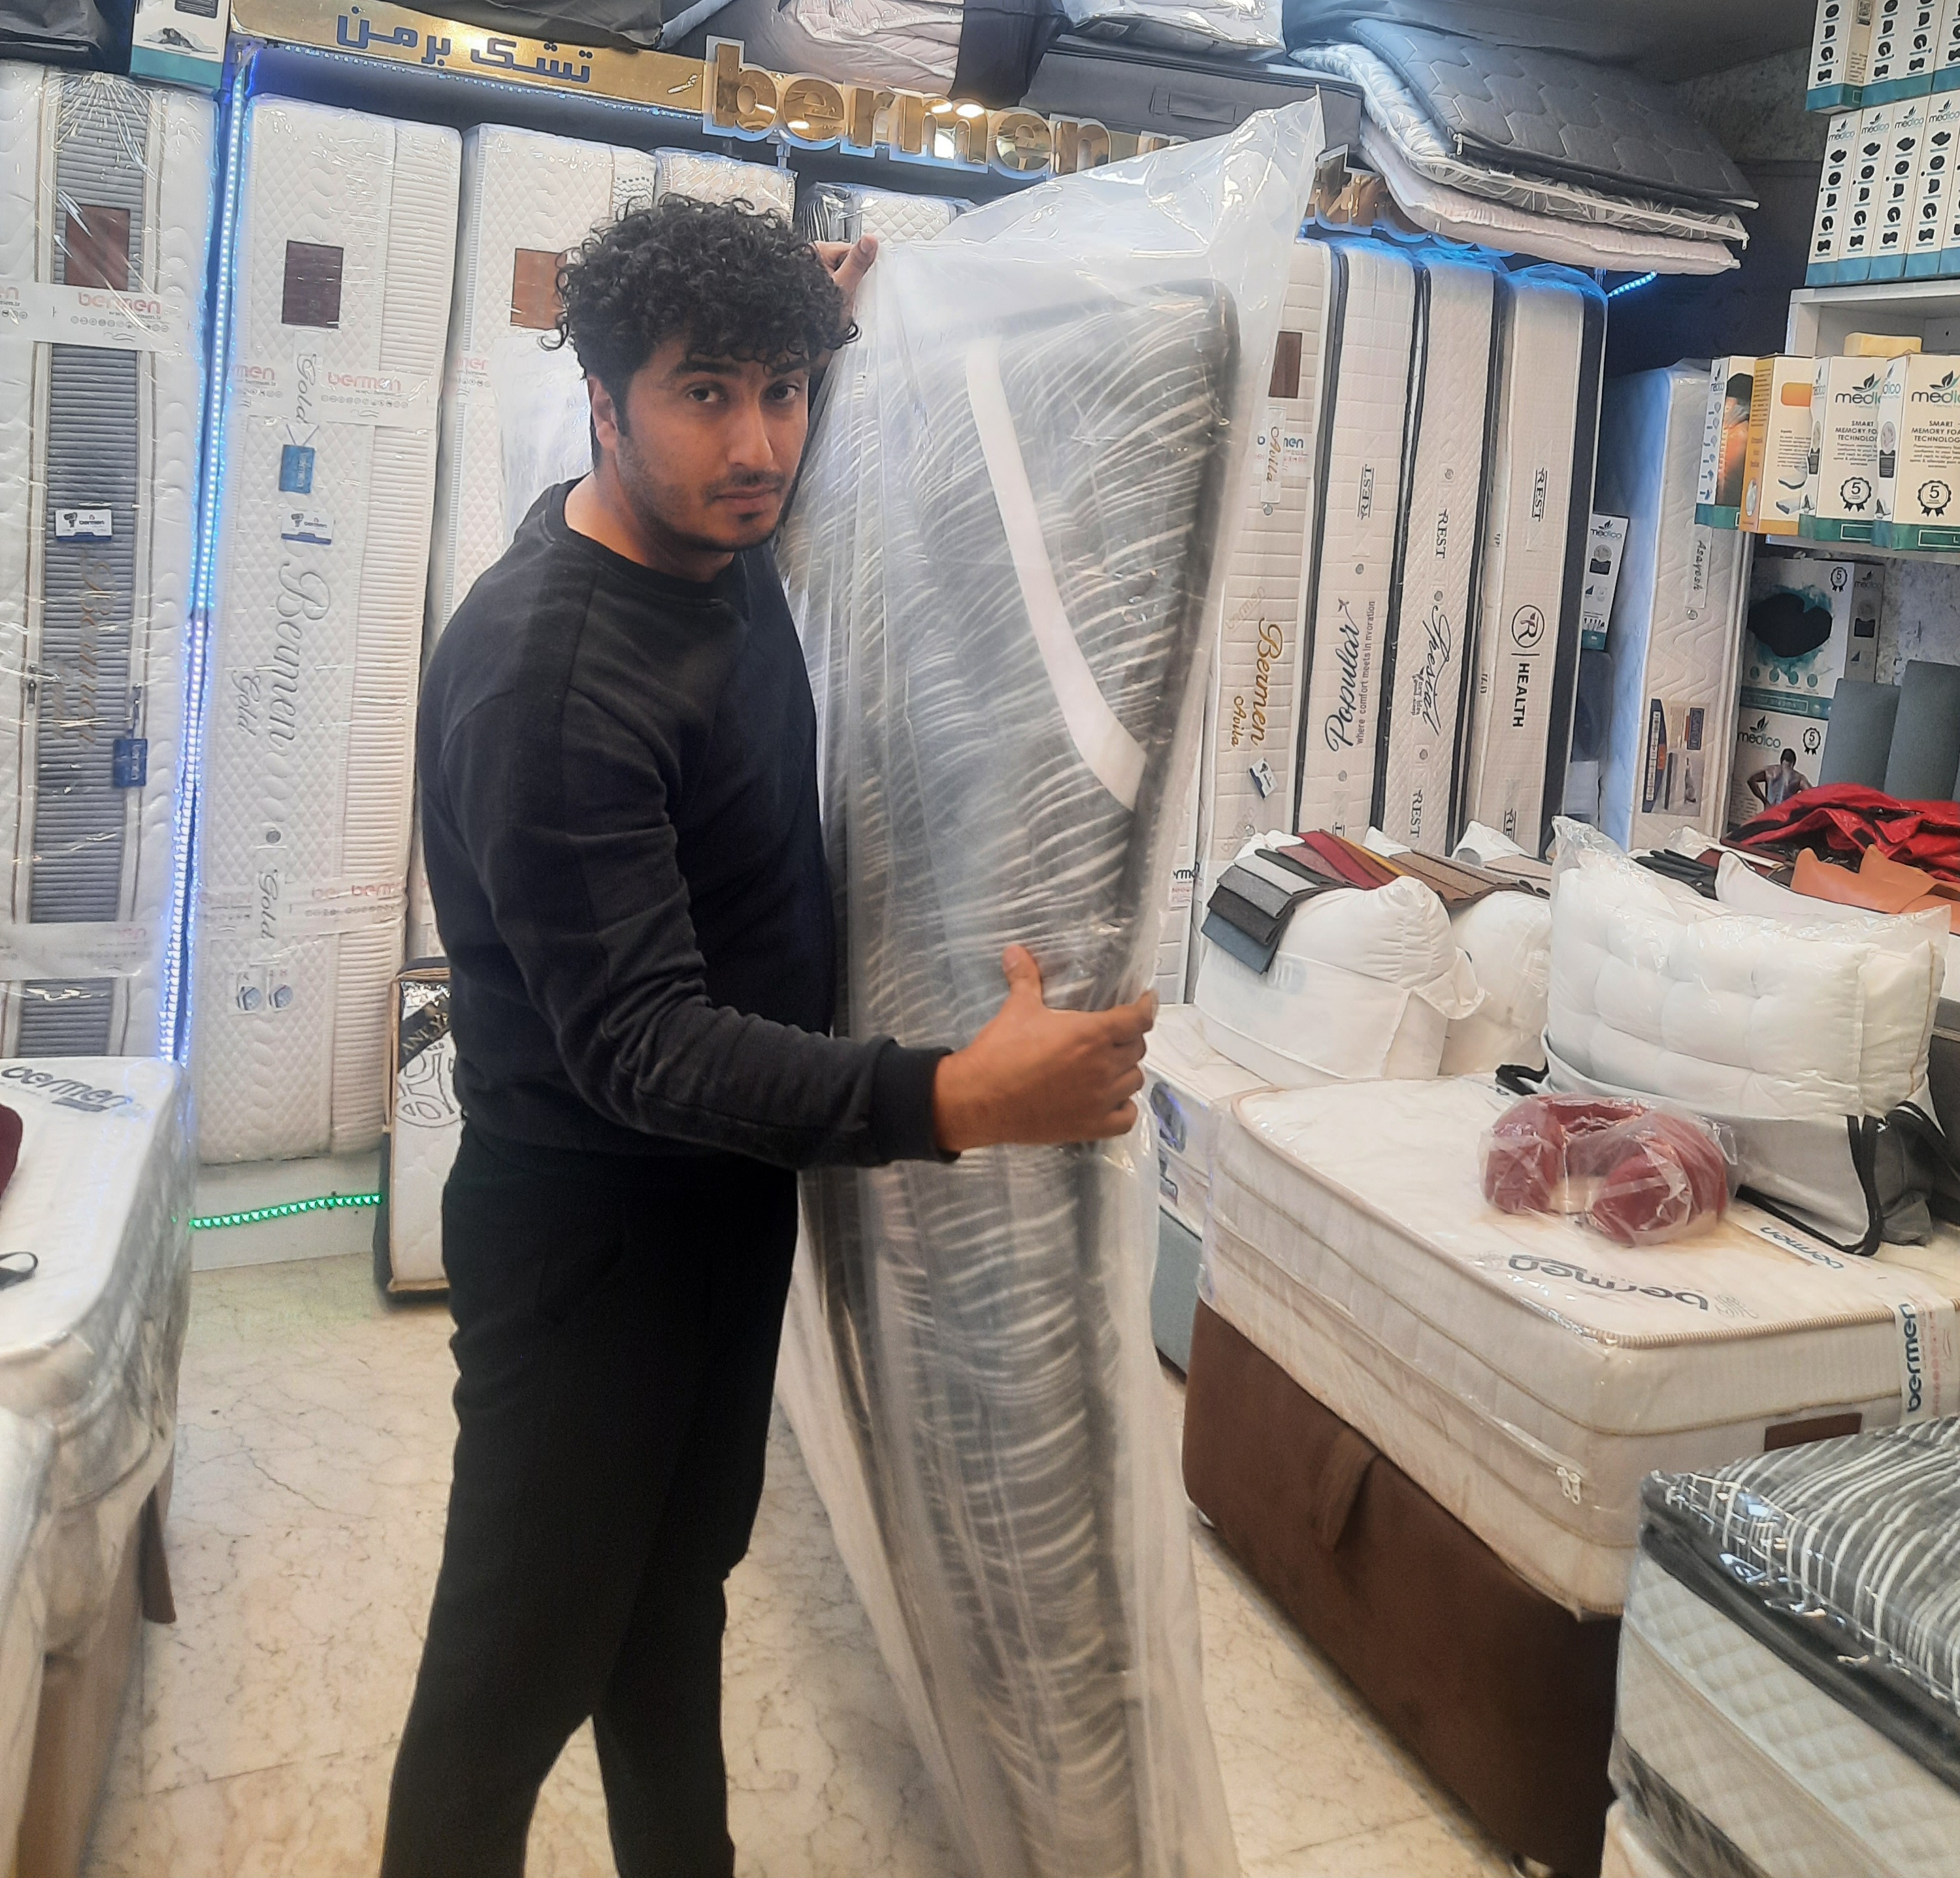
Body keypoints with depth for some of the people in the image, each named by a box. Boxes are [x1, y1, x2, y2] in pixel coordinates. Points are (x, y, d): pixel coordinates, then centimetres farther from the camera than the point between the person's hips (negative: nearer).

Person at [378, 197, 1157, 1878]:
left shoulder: (725, 542, -1)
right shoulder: (544, 670, -27)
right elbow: (637, 1043, -32)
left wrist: (820, 335, 6)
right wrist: (947, 1099, -45)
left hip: (739, 1181, 9)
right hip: (594, 1224, -8)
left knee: (682, 1579, 26)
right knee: (522, 1670, 5)